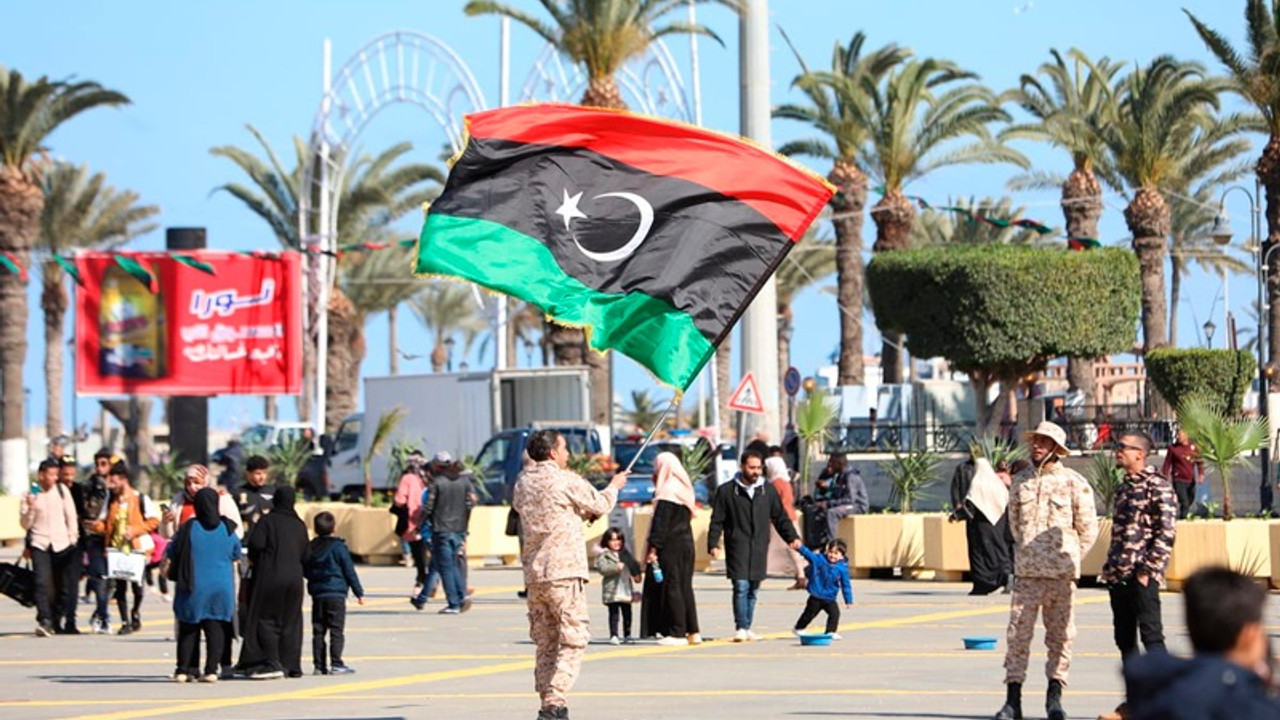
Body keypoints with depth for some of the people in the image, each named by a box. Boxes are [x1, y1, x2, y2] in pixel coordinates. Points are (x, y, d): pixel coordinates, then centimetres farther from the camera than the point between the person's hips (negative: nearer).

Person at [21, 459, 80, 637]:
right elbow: (25, 525, 4)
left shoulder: (62, 490, 5)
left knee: (63, 587, 4)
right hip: (39, 543, -2)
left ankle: (55, 620, 18)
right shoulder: (31, 495, 3)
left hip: (61, 543, 2)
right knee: (42, 582, -17)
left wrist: (73, 537, 6)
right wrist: (30, 509, -13)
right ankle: (44, 621, -24)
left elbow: (71, 515, 11)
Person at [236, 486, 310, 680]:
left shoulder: (267, 520, -6)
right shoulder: (299, 525, 8)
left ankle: (272, 663, -13)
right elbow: (305, 556, 9)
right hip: (294, 578, 5)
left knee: (265, 620, -1)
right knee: (290, 623, 10)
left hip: (269, 576, -5)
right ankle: (291, 665, 8)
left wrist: (252, 559, 0)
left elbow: (256, 543, -19)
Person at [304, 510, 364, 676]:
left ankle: (319, 665, 6)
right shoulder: (338, 547, -6)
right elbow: (349, 571, -5)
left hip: (317, 594, 5)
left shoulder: (310, 548, 8)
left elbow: (306, 571, 13)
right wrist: (359, 592, 0)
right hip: (336, 594, -5)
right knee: (336, 631, -3)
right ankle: (336, 663, -8)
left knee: (318, 631, 7)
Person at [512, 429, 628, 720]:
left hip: (533, 573, 7)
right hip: (564, 571, -7)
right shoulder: (566, 480, -6)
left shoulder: (522, 484, 11)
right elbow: (601, 505, 5)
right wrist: (615, 485, 26)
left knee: (544, 642, 12)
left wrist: (581, 514, 29)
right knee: (573, 640, -5)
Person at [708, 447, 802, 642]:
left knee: (753, 590, 7)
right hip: (737, 548, -3)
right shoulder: (726, 491, 1)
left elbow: (780, 518, 15)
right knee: (741, 587, -12)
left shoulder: (769, 491, 11)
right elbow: (717, 521, 2)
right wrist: (713, 544, -9)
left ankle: (747, 628, 15)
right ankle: (740, 628, -10)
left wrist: (792, 537, 2)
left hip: (759, 549, 3)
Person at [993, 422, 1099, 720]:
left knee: (1060, 636, 2)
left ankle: (1055, 696, 13)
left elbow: (1088, 528, 5)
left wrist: (1069, 558, 5)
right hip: (1026, 572, 2)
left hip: (1061, 574, -2)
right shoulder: (1021, 481, 9)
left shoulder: (1073, 483, -2)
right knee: (1018, 633, -4)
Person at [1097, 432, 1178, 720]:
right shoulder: (1123, 488, 18)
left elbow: (1167, 532, -13)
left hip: (1142, 576, -9)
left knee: (1151, 636, -10)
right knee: (1125, 640, 10)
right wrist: (1110, 569, 16)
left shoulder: (1157, 486, -8)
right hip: (1118, 575, 9)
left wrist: (1148, 569, -17)